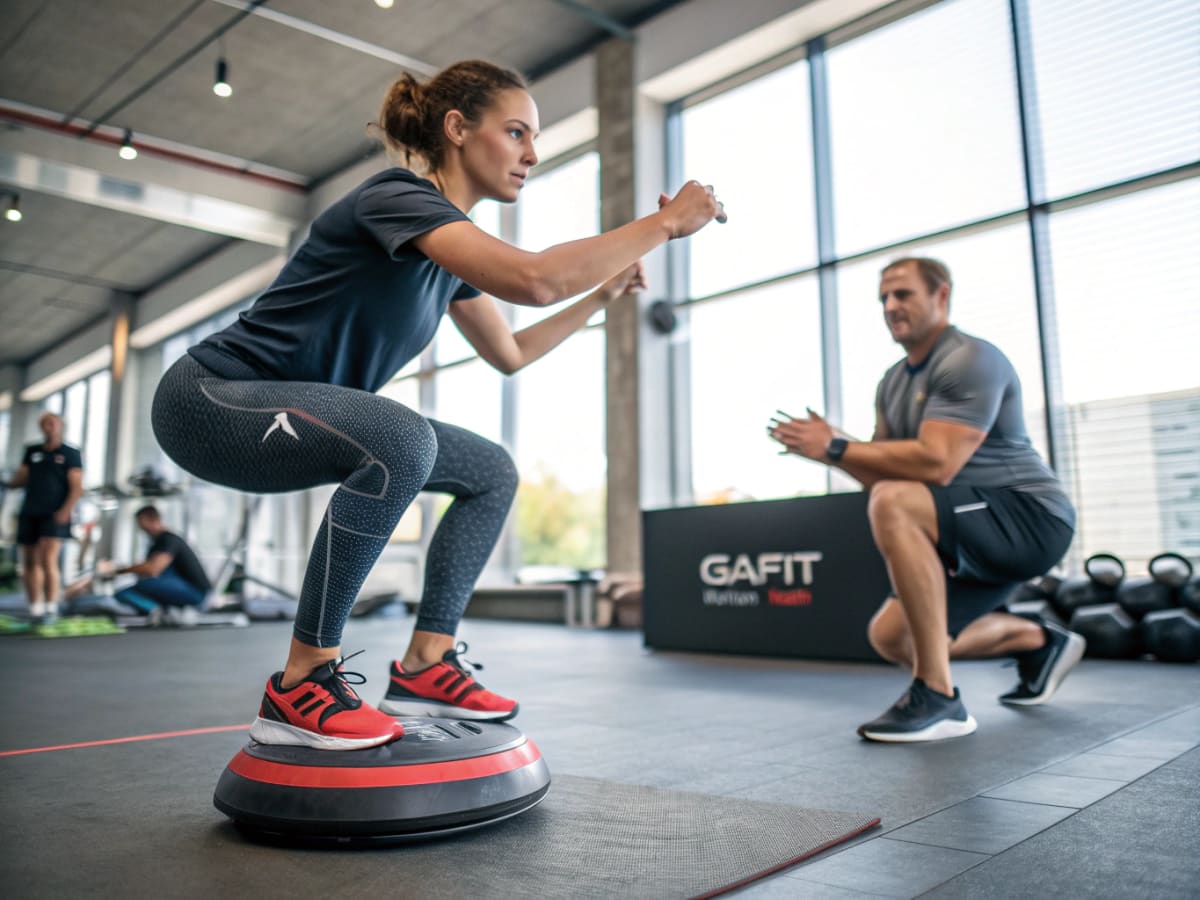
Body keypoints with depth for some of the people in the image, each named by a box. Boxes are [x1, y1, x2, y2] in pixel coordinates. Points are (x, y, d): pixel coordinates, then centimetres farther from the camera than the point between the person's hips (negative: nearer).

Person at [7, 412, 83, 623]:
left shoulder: (70, 454, 3)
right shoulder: (32, 452, 17)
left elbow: (76, 487, -4)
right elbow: (21, 479, 15)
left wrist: (66, 510, -17)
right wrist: (7, 483, -7)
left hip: (54, 516, -5)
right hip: (29, 514, 5)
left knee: (48, 560, -16)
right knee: (30, 562, 7)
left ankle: (51, 608, -9)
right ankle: (35, 609, 16)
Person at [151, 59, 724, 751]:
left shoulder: (452, 251, 8)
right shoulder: (399, 196, -19)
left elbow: (511, 353, 19)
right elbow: (532, 279, -36)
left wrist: (605, 294, 13)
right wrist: (665, 222, -25)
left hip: (294, 421, 9)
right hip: (211, 401, -9)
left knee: (492, 473, 4)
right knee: (400, 441, -36)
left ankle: (426, 666, 4)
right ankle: (301, 687, -21)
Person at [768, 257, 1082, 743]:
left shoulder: (969, 361, -16)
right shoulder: (893, 382, 12)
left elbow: (936, 465, -29)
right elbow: (886, 472, 9)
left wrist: (836, 447, -25)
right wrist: (828, 448, -9)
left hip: (1032, 519, -9)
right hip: (984, 530, 9)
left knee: (893, 504, -34)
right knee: (891, 636, 9)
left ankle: (938, 696, -27)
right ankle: (1040, 643, 29)